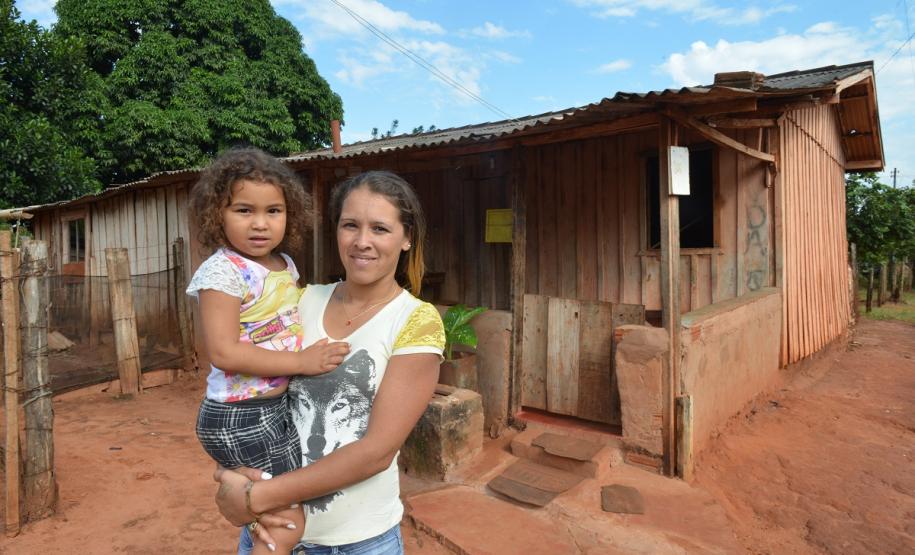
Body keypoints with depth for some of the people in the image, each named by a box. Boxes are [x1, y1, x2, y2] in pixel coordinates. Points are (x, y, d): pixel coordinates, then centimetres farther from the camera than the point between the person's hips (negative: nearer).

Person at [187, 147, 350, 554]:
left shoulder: (287, 266, 5)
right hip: (240, 417, -8)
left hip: (278, 406, 8)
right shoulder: (222, 272, -18)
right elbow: (224, 352, -24)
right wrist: (301, 361, -23)